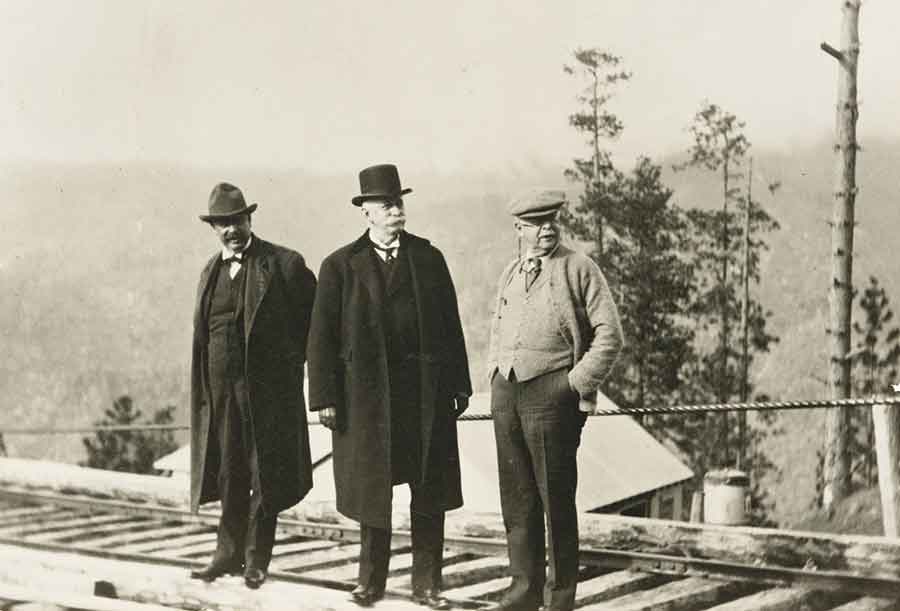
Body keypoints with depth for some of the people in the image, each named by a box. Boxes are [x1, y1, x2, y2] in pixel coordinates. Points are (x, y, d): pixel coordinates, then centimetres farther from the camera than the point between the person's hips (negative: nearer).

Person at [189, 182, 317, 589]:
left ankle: (256, 560, 13)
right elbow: (204, 329, 17)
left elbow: (315, 317, 0)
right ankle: (229, 554, 18)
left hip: (267, 387, -4)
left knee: (264, 475, 3)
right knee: (229, 474, 9)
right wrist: (202, 385, 10)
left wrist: (292, 358, 0)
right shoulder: (211, 271, 12)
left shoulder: (283, 264, -5)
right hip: (221, 388, 4)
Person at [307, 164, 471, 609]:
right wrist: (325, 398, -7)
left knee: (429, 492, 4)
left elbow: (451, 324, 8)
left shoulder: (428, 258, 8)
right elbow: (322, 336, -1)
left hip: (426, 391, 2)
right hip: (366, 392, -1)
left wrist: (459, 384, 4)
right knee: (371, 491, 10)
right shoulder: (340, 266, 2)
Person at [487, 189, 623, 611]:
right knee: (517, 498, 10)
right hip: (505, 391, 6)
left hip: (551, 391, -5)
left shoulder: (579, 269, -1)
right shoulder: (510, 274, 15)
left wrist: (578, 384, -10)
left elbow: (610, 334, -5)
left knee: (556, 499, 0)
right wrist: (495, 372, 15)